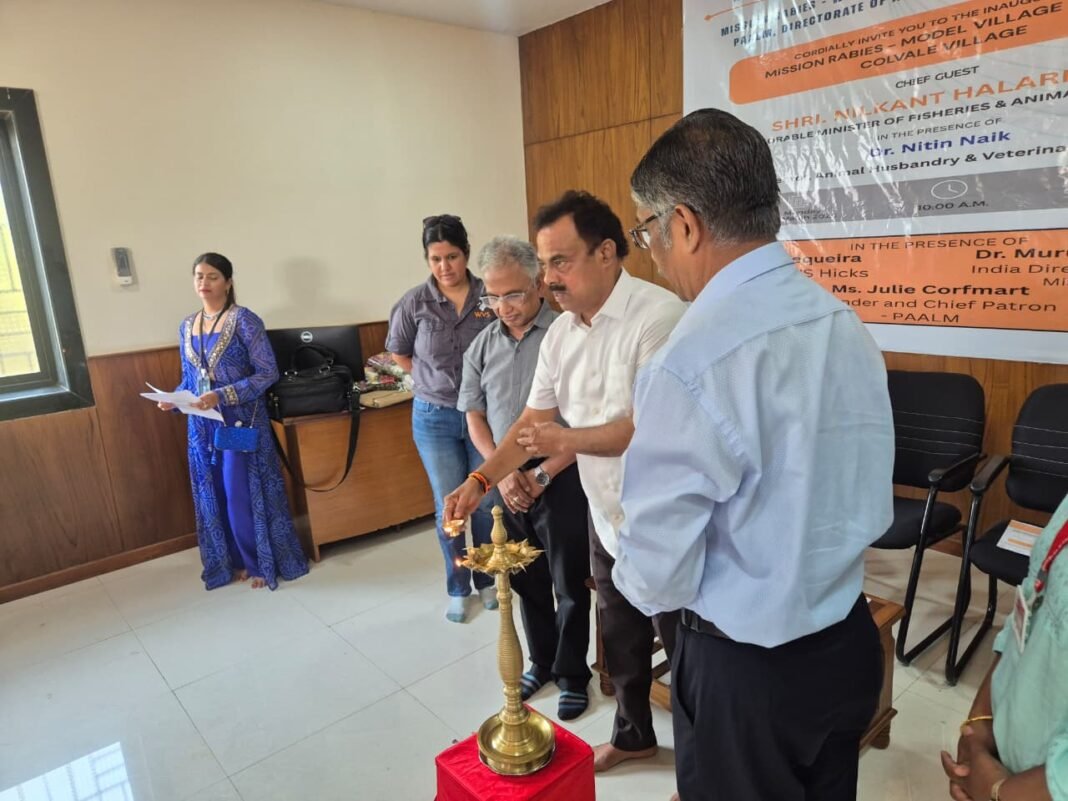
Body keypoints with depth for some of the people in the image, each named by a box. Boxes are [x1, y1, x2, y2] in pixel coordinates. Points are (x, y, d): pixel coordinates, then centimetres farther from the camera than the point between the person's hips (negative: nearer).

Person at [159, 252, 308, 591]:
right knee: (215, 497, 12)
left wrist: (222, 396, -22)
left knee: (243, 495, -1)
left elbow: (268, 373, -14)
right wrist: (174, 399, -4)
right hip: (203, 426, 6)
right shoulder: (187, 326, 10)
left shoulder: (244, 320, -10)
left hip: (241, 423, -6)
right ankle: (238, 561, 27)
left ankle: (262, 563, 16)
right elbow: (189, 379, 17)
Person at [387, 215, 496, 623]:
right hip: (434, 417, 0)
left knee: (486, 502, 10)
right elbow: (398, 353, 9)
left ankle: (487, 581, 31)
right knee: (448, 506, 8)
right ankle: (457, 588, 27)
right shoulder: (415, 302, -7)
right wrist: (434, 379, 5)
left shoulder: (490, 295, -10)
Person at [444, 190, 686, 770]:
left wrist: (566, 441, -19)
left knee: (683, 648, 12)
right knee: (620, 639, 24)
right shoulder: (559, 333, 3)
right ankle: (633, 734, 48)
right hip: (606, 516, 7)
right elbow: (533, 422, 8)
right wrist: (481, 480, -2)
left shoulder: (658, 316, -22)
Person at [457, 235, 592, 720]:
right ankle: (541, 662, 38)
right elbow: (475, 416, 8)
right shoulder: (482, 346, 4)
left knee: (570, 584, 9)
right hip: (509, 482, 5)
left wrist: (544, 473, -14)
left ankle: (572, 674, 29)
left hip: (561, 479, -4)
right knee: (527, 581, 18)